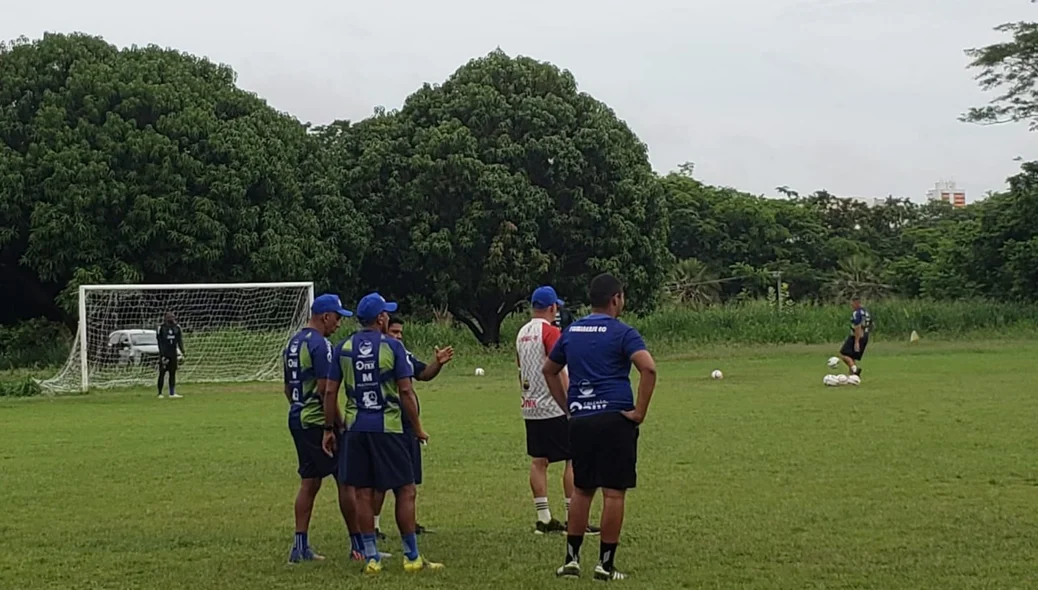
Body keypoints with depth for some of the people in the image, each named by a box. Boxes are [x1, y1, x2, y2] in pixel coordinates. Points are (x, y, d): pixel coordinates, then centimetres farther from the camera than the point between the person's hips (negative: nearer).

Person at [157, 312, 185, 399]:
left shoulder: (177, 327, 6)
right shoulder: (161, 328, -8)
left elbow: (180, 341, 10)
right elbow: (160, 343, -9)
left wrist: (182, 352, 3)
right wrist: (162, 355, -15)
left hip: (173, 354, 5)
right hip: (164, 354, -5)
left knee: (173, 373, 4)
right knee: (162, 373, 0)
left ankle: (172, 393, 6)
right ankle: (160, 393, 7)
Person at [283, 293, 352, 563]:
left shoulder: (292, 343, 15)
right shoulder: (320, 345, -14)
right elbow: (325, 389, -19)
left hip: (297, 419, 9)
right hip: (317, 421, -9)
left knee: (309, 483, 13)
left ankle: (301, 546, 14)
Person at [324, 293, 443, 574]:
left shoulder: (343, 349, 5)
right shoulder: (392, 346, -5)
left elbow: (330, 392, 4)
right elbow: (405, 391, -7)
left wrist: (329, 429, 13)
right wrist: (418, 427, 2)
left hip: (355, 429, 4)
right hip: (388, 429, -4)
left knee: (363, 494, 6)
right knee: (405, 491, 4)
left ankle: (371, 558, 8)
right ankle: (412, 557, 6)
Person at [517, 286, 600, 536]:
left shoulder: (522, 333, 11)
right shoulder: (550, 332, -12)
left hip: (530, 408, 8)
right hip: (554, 409, -8)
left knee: (538, 461, 8)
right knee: (573, 459, -2)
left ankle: (543, 518, 10)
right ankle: (574, 519, -2)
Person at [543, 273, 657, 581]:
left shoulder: (571, 332, 13)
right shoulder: (622, 332, -6)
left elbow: (549, 371, 23)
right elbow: (648, 368, -20)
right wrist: (639, 412, -13)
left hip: (580, 420, 6)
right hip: (615, 418, -6)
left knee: (582, 489, 15)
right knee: (613, 492, 0)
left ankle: (571, 558, 15)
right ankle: (605, 564, 3)